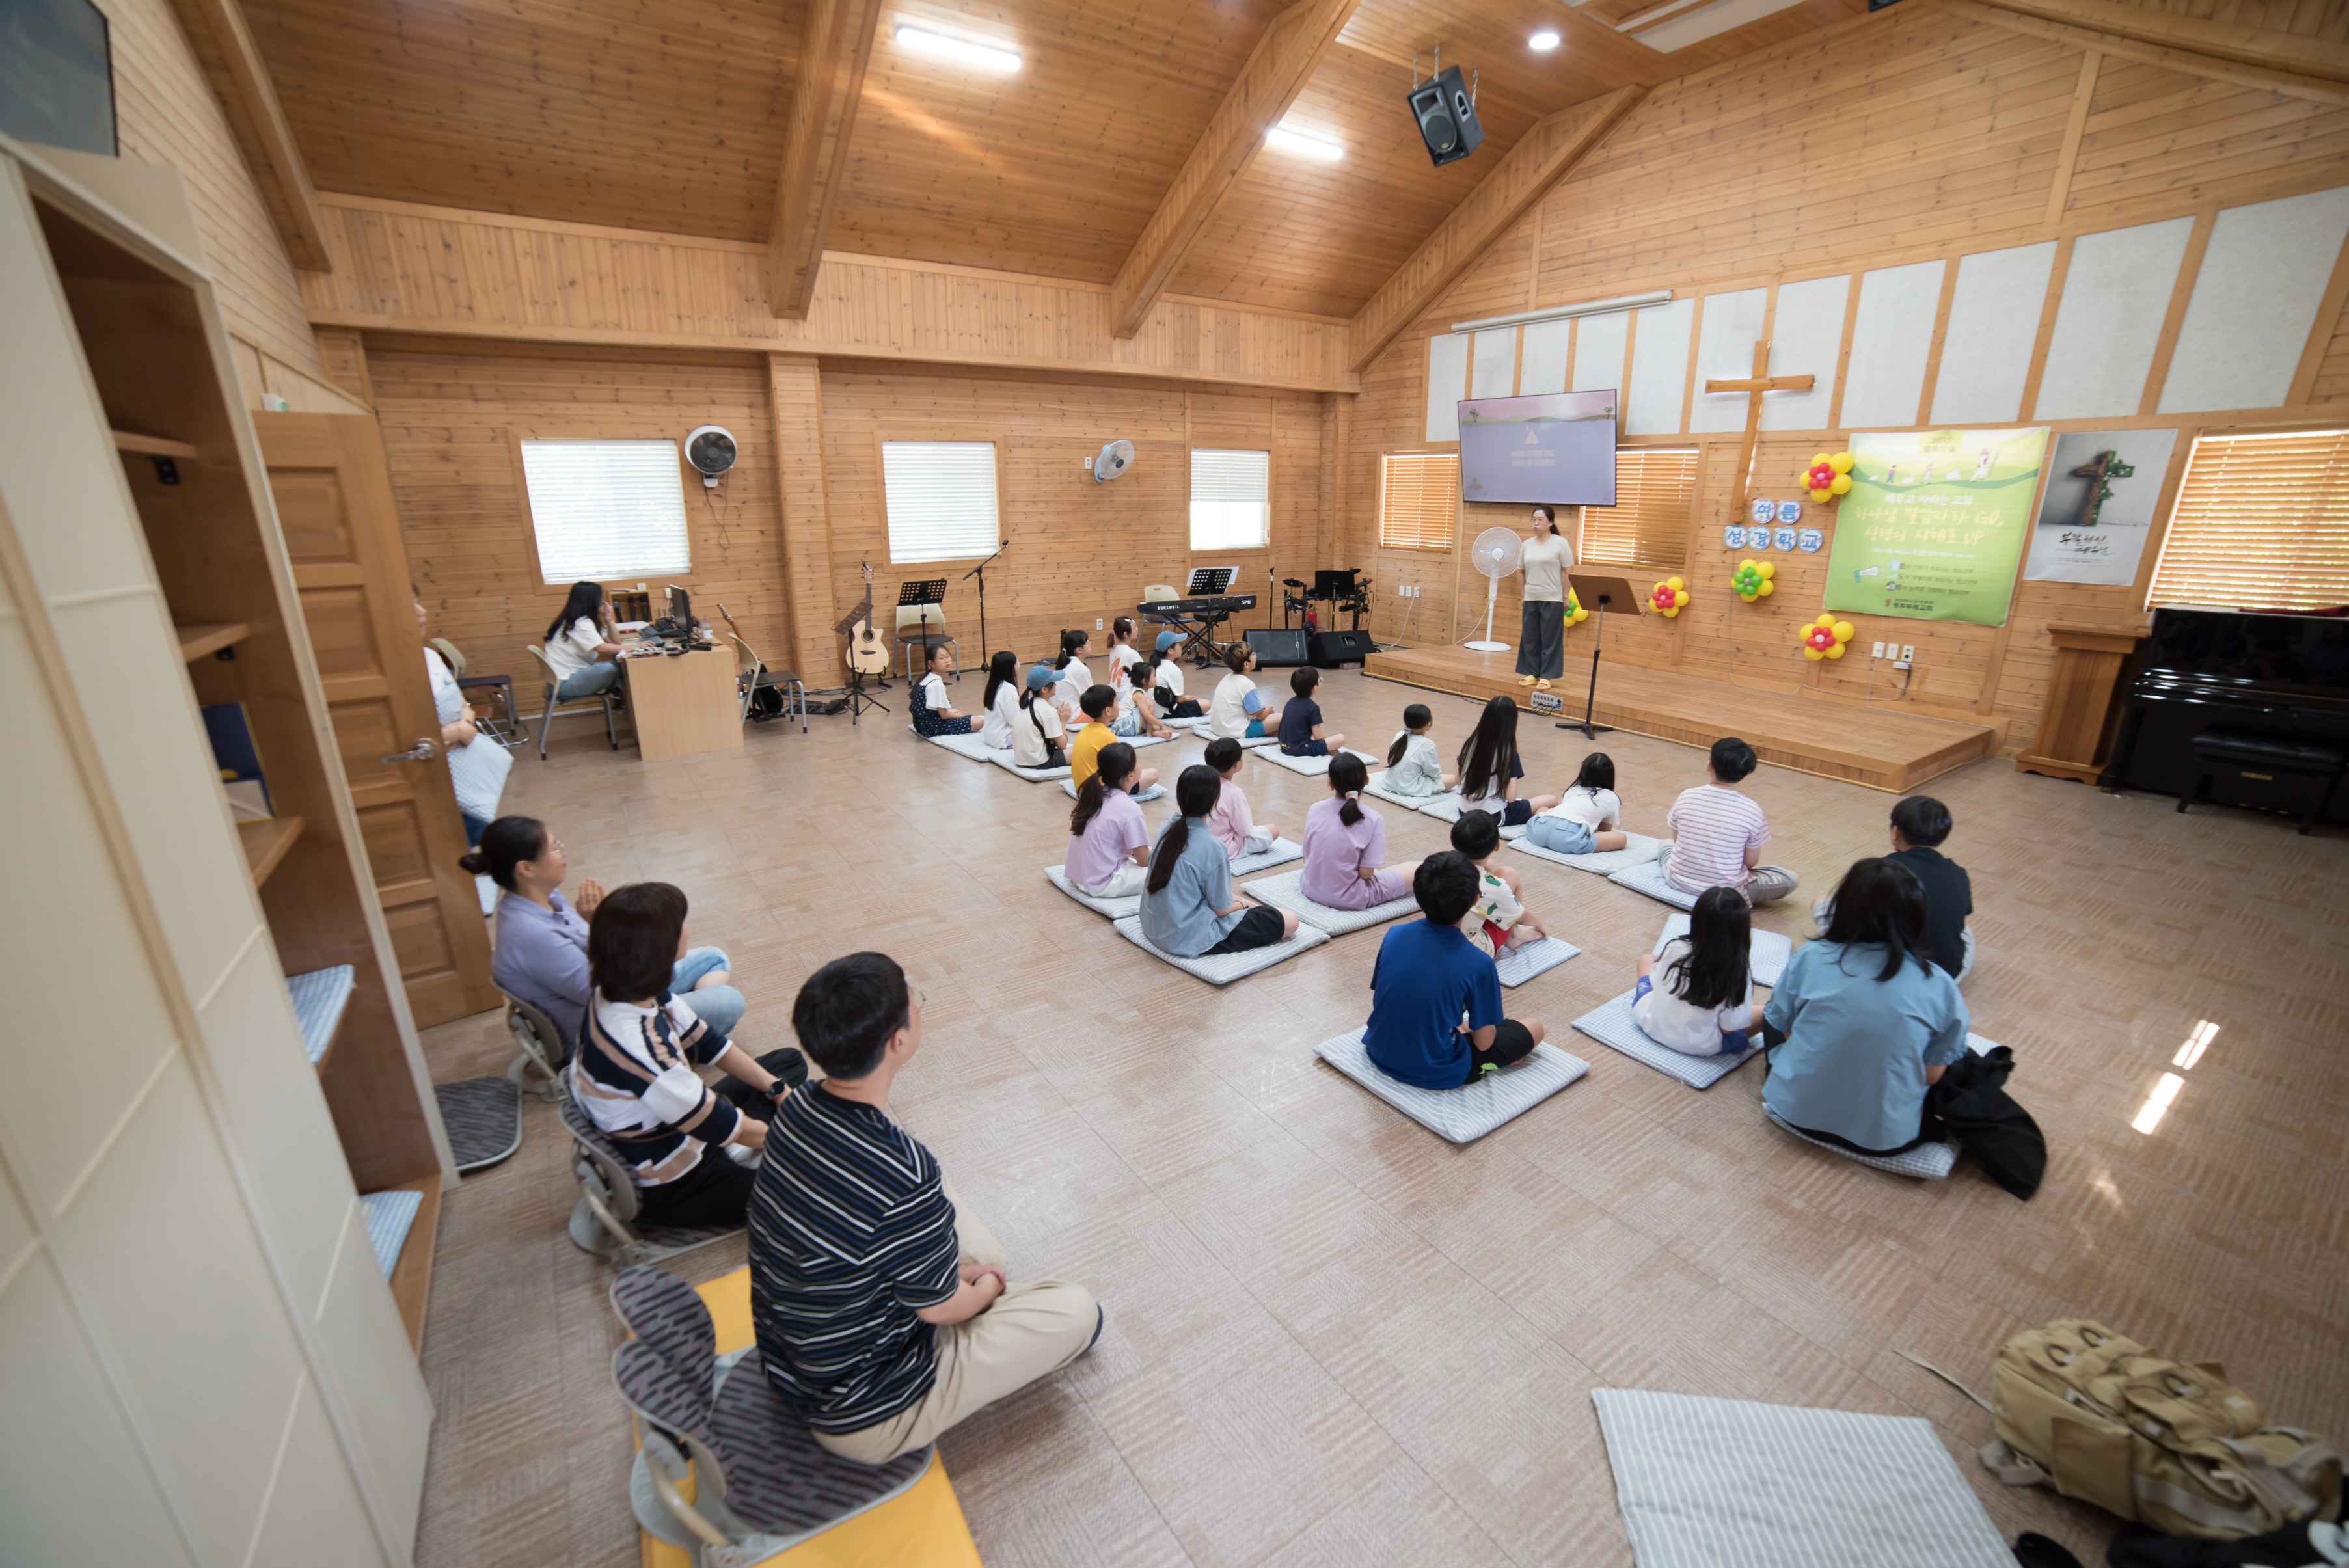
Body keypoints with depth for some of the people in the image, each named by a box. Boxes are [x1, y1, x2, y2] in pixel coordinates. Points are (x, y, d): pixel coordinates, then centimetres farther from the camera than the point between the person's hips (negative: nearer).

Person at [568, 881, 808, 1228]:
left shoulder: (640, 994, -13)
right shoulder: (638, 1048, -39)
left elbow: (707, 1042, 1)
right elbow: (719, 1125, -27)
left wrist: (779, 1090, -3)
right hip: (669, 1188, -8)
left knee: (790, 1061, 15)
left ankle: (739, 1142, 2)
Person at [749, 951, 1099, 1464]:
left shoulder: (795, 1112, -13)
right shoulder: (903, 1177, -37)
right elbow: (939, 1307, -19)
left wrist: (971, 1270, 6)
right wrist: (988, 1287, 4)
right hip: (863, 1419, -7)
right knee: (1076, 1310, -2)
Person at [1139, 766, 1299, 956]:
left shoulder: (1167, 828, -3)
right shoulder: (1211, 847, -24)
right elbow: (1222, 909, -14)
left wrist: (1237, 899, 14)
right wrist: (1242, 904, 9)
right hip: (1190, 940, -8)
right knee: (1289, 921, -4)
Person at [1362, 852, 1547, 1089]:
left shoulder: (1393, 935, -12)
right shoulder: (1478, 965, -24)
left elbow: (1377, 999, 2)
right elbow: (1483, 1043, -13)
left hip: (1379, 1054, 5)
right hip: (1434, 1075, -5)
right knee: (1534, 1027, 13)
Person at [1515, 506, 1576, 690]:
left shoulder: (1560, 543, -4)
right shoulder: (1527, 544, 8)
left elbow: (1569, 572, -5)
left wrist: (1566, 597, -8)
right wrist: (1523, 593, 9)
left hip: (1552, 600, -5)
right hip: (1531, 599, 5)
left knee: (1550, 638, 1)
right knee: (1529, 637, 7)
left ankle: (1547, 676, 7)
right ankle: (1531, 673, 17)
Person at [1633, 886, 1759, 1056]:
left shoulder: (1675, 948, -21)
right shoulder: (1738, 974, -26)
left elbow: (1656, 984, -4)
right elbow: (1729, 1029, -16)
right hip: (1700, 1047, -2)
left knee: (1647, 958, 22)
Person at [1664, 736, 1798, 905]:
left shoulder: (1687, 797, -11)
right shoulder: (1751, 811, -16)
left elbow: (1676, 840, 3)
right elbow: (1751, 862, -6)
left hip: (1680, 882, 3)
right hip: (1726, 892, -2)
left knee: (1665, 845, 35)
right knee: (1791, 879, 18)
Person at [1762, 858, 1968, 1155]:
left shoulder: (1810, 957, -14)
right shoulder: (1939, 987, -14)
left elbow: (1782, 1027, -1)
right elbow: (1933, 1074, -4)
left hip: (1795, 1111, -1)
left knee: (1771, 1012, 25)